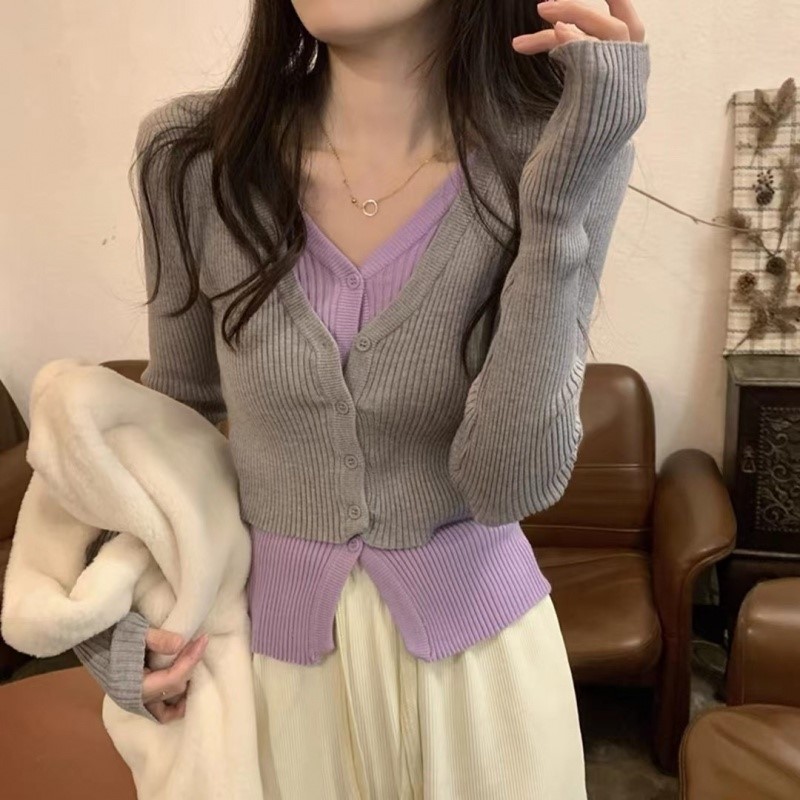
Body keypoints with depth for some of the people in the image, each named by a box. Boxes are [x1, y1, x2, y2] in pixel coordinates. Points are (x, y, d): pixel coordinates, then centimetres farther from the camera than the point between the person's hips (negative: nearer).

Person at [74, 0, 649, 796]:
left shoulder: (560, 150, -15)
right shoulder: (191, 155, -12)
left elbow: (512, 480, -21)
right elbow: (180, 404, 3)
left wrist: (559, 198, -27)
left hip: (475, 637, 0)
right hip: (271, 640, 1)